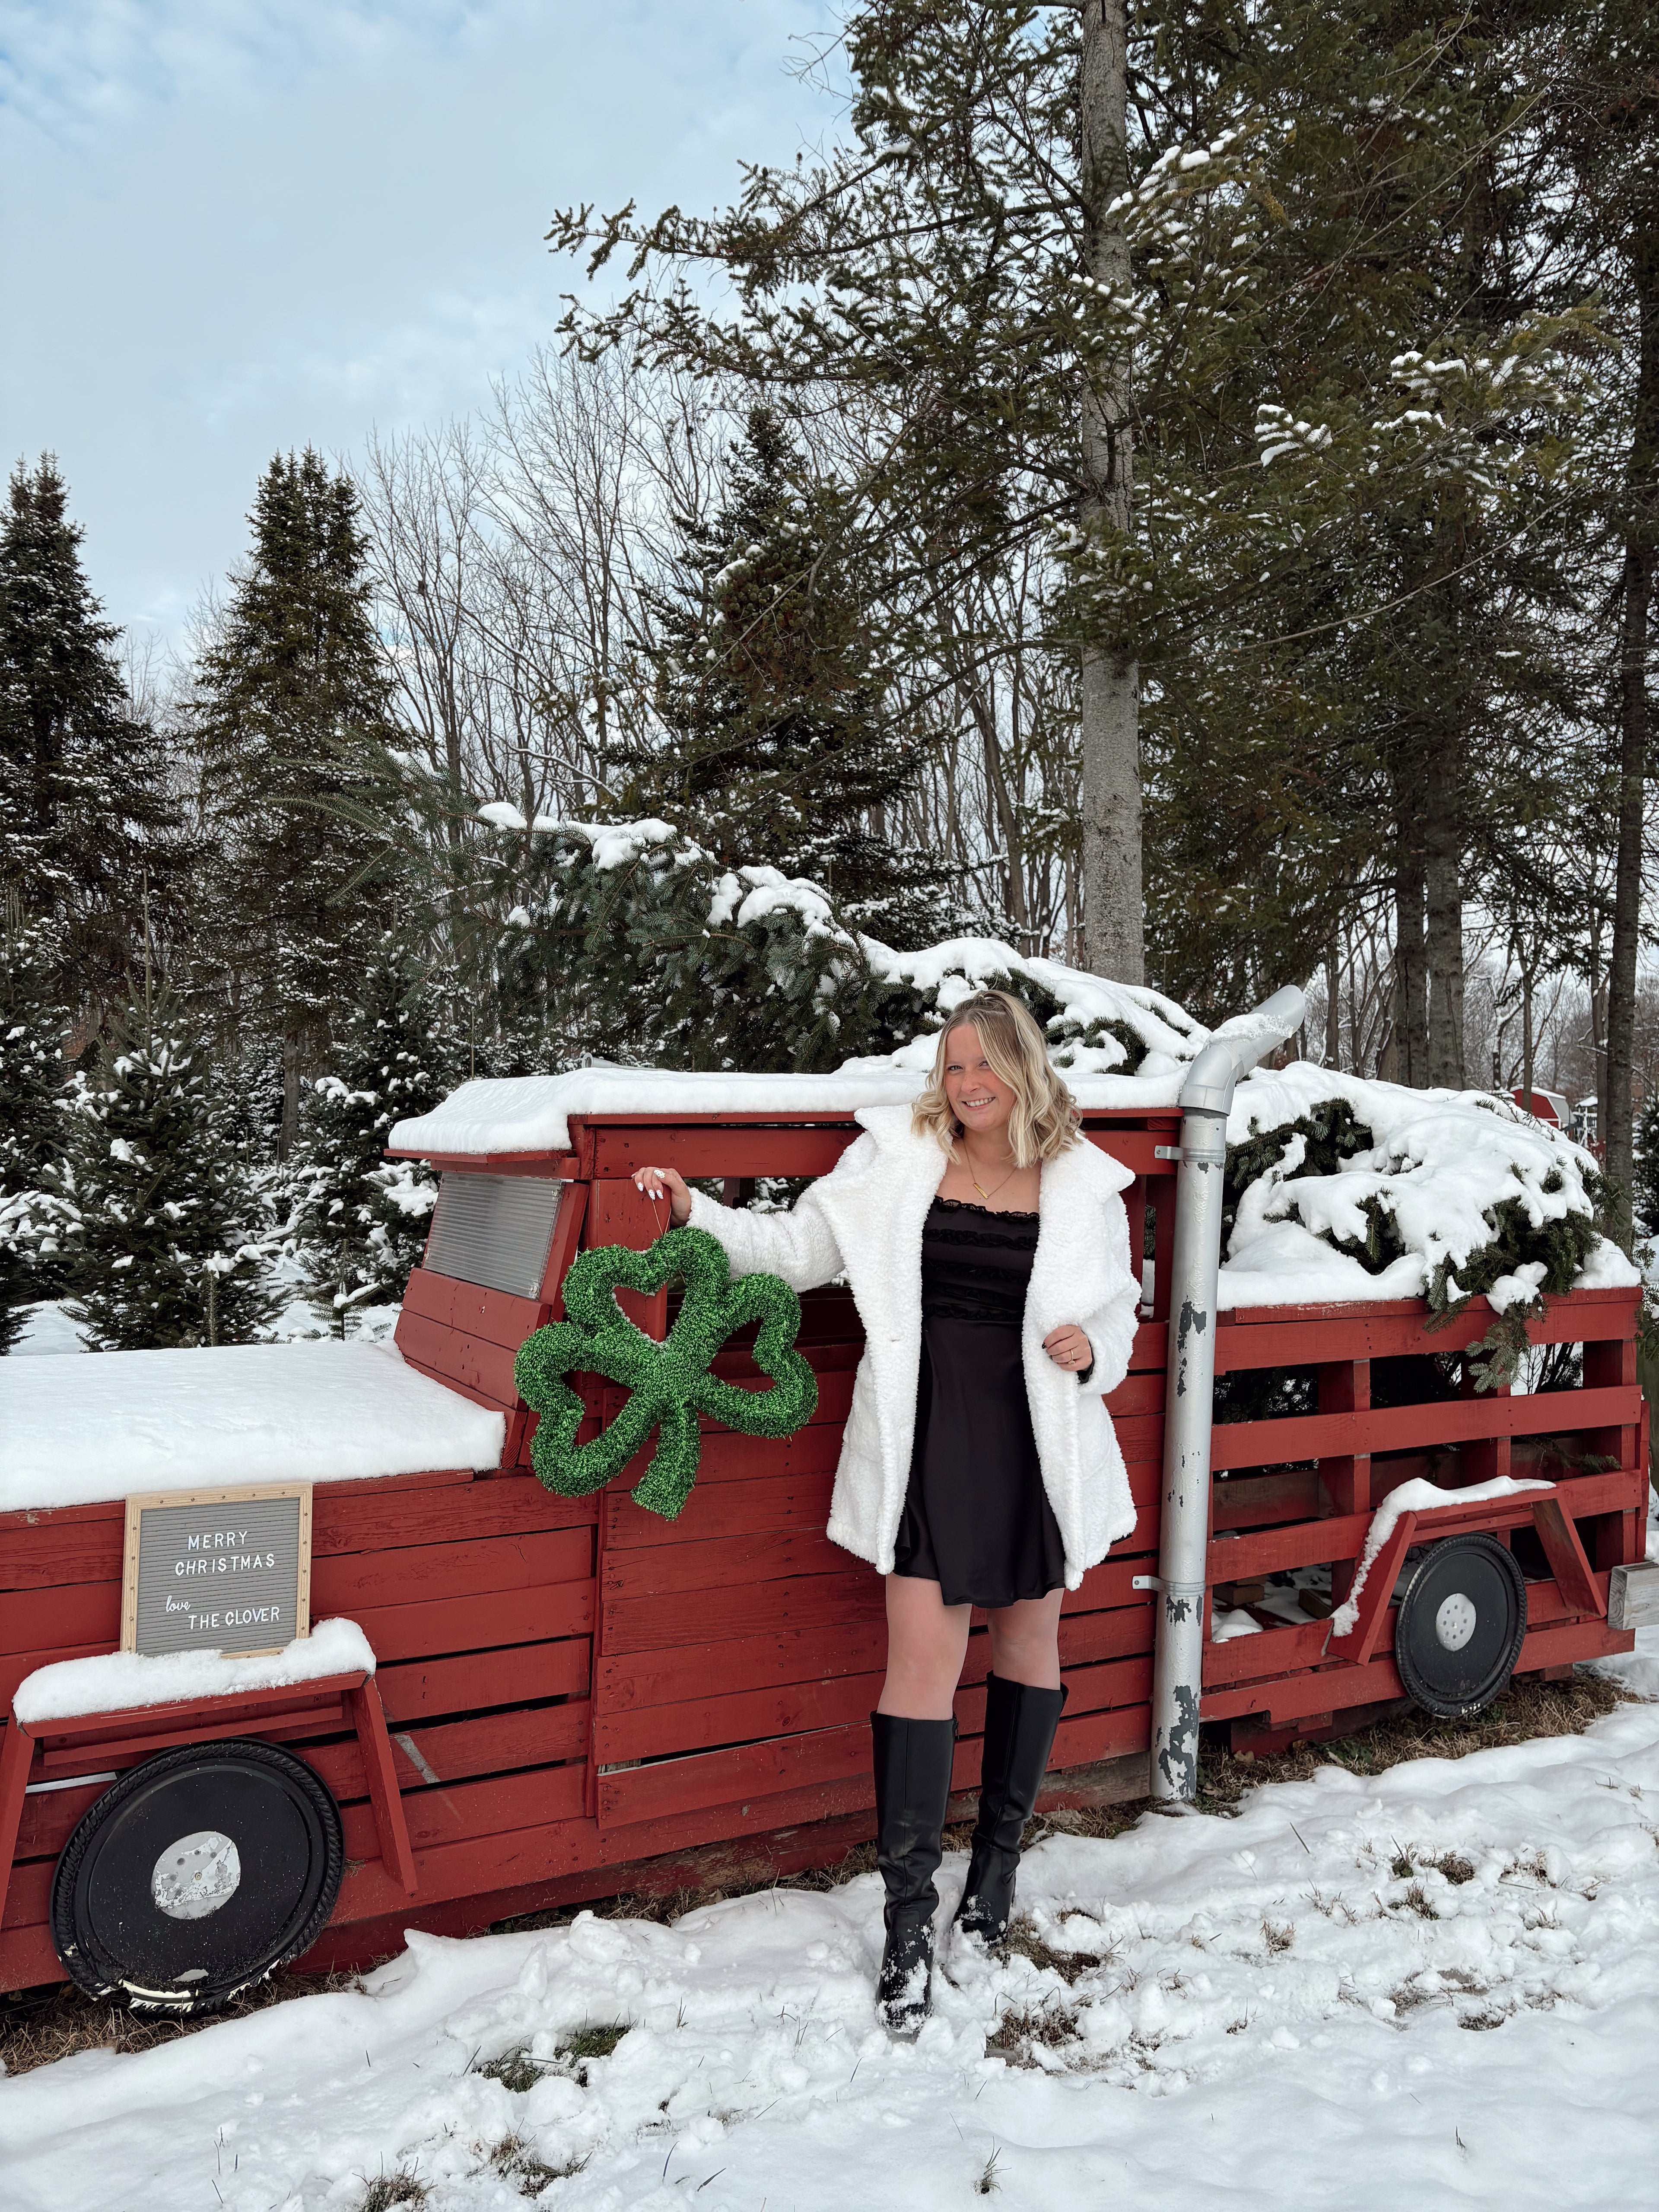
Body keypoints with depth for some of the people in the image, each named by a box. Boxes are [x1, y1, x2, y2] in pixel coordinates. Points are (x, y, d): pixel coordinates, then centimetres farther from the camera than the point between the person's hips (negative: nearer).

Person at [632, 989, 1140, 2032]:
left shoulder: (1084, 1184, 2)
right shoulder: (897, 1157, 0)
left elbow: (1118, 1310, 12)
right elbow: (800, 1246, 2)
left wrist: (1093, 1348, -10)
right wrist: (697, 1213, -9)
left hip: (1042, 1442, 2)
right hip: (927, 1438, -2)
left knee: (1029, 1642, 16)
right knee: (922, 1660, -6)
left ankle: (1002, 1851, 38)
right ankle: (910, 1916, 4)